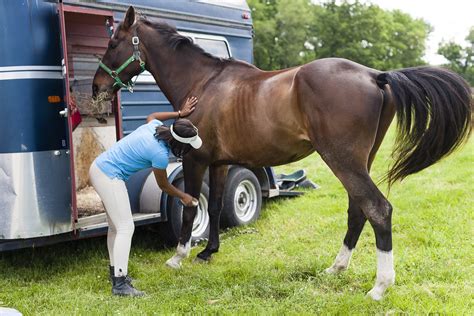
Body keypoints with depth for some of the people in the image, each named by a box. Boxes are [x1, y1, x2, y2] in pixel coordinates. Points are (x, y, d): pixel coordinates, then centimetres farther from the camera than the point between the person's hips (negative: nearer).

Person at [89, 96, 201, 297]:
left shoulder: (155, 126, 0)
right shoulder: (160, 154, -21)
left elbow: (151, 116, 28)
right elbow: (163, 185, -4)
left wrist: (179, 114, 24)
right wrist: (184, 197, 13)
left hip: (99, 167, 10)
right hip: (109, 177, -10)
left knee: (115, 226, 18)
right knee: (126, 227, -10)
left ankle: (115, 271, 31)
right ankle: (119, 284, -11)